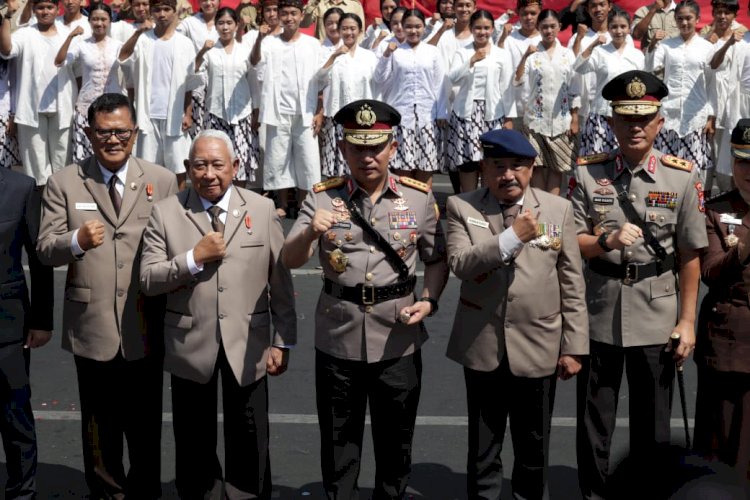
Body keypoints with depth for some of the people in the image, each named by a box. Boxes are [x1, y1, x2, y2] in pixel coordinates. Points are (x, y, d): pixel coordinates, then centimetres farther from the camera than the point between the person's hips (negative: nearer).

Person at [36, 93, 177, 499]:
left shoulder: (162, 182, 2)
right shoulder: (64, 183, 1)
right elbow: (46, 250, -2)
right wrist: (76, 241, -25)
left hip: (144, 328, 0)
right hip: (92, 326, 0)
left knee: (145, 424, 14)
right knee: (100, 426, 15)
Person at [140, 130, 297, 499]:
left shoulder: (262, 209, 0)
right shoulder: (165, 213, -2)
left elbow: (280, 282, 0)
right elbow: (148, 280, -6)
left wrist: (283, 341, -3)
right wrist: (195, 258, -19)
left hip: (247, 345, 0)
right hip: (190, 344, 0)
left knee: (249, 445, 12)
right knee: (194, 442, 15)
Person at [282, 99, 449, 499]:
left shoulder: (419, 197, 0)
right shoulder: (322, 197, -2)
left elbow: (436, 258, 8)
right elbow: (291, 260, -9)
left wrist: (429, 301, -10)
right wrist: (311, 232, -30)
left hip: (397, 340, 1)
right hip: (338, 338, 0)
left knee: (395, 441, 15)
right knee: (338, 443, 13)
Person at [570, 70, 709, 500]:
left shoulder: (683, 177, -4)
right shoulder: (587, 173, -3)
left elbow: (690, 256, -2)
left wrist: (688, 321, -4)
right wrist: (606, 242, -23)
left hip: (657, 317, 0)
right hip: (599, 314, 1)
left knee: (653, 420, 13)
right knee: (594, 419, 12)